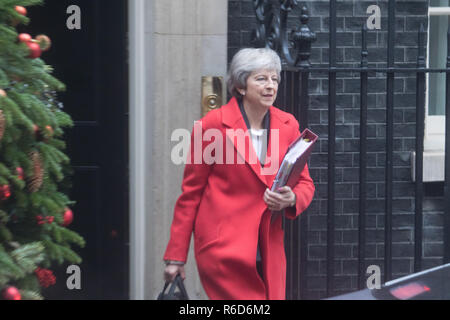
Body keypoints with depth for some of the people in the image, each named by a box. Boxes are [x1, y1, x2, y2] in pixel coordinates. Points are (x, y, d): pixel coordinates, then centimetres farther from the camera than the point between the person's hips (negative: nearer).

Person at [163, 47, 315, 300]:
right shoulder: (215, 124, -6)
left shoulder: (287, 125, 8)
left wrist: (291, 199, -11)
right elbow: (191, 191, -1)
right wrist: (176, 256, -1)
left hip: (269, 250, 5)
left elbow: (305, 184, 16)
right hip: (223, 248, -5)